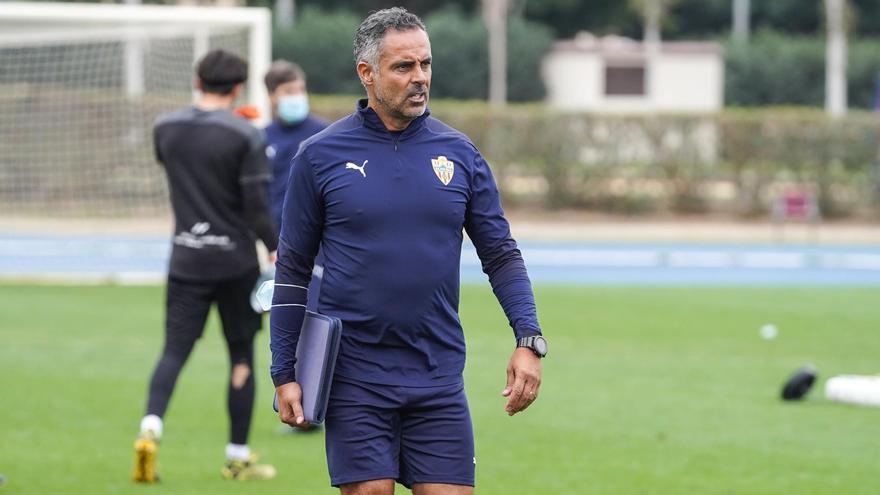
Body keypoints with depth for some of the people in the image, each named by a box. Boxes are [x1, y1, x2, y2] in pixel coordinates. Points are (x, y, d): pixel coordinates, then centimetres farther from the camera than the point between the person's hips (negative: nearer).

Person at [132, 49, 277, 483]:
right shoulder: (246, 137, -11)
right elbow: (256, 206, -14)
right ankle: (238, 456, 14)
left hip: (186, 261, 3)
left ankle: (151, 427, -24)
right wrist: (276, 249, -1)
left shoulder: (165, 128, 2)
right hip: (235, 261, -3)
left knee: (174, 350, 2)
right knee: (241, 356, 9)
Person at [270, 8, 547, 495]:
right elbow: (292, 268, 5)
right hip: (355, 377, -2)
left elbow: (501, 254, 9)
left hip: (438, 379, 2)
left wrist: (529, 340, -5)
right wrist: (284, 374, 0)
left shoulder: (459, 153, 6)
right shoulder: (319, 156, 1)